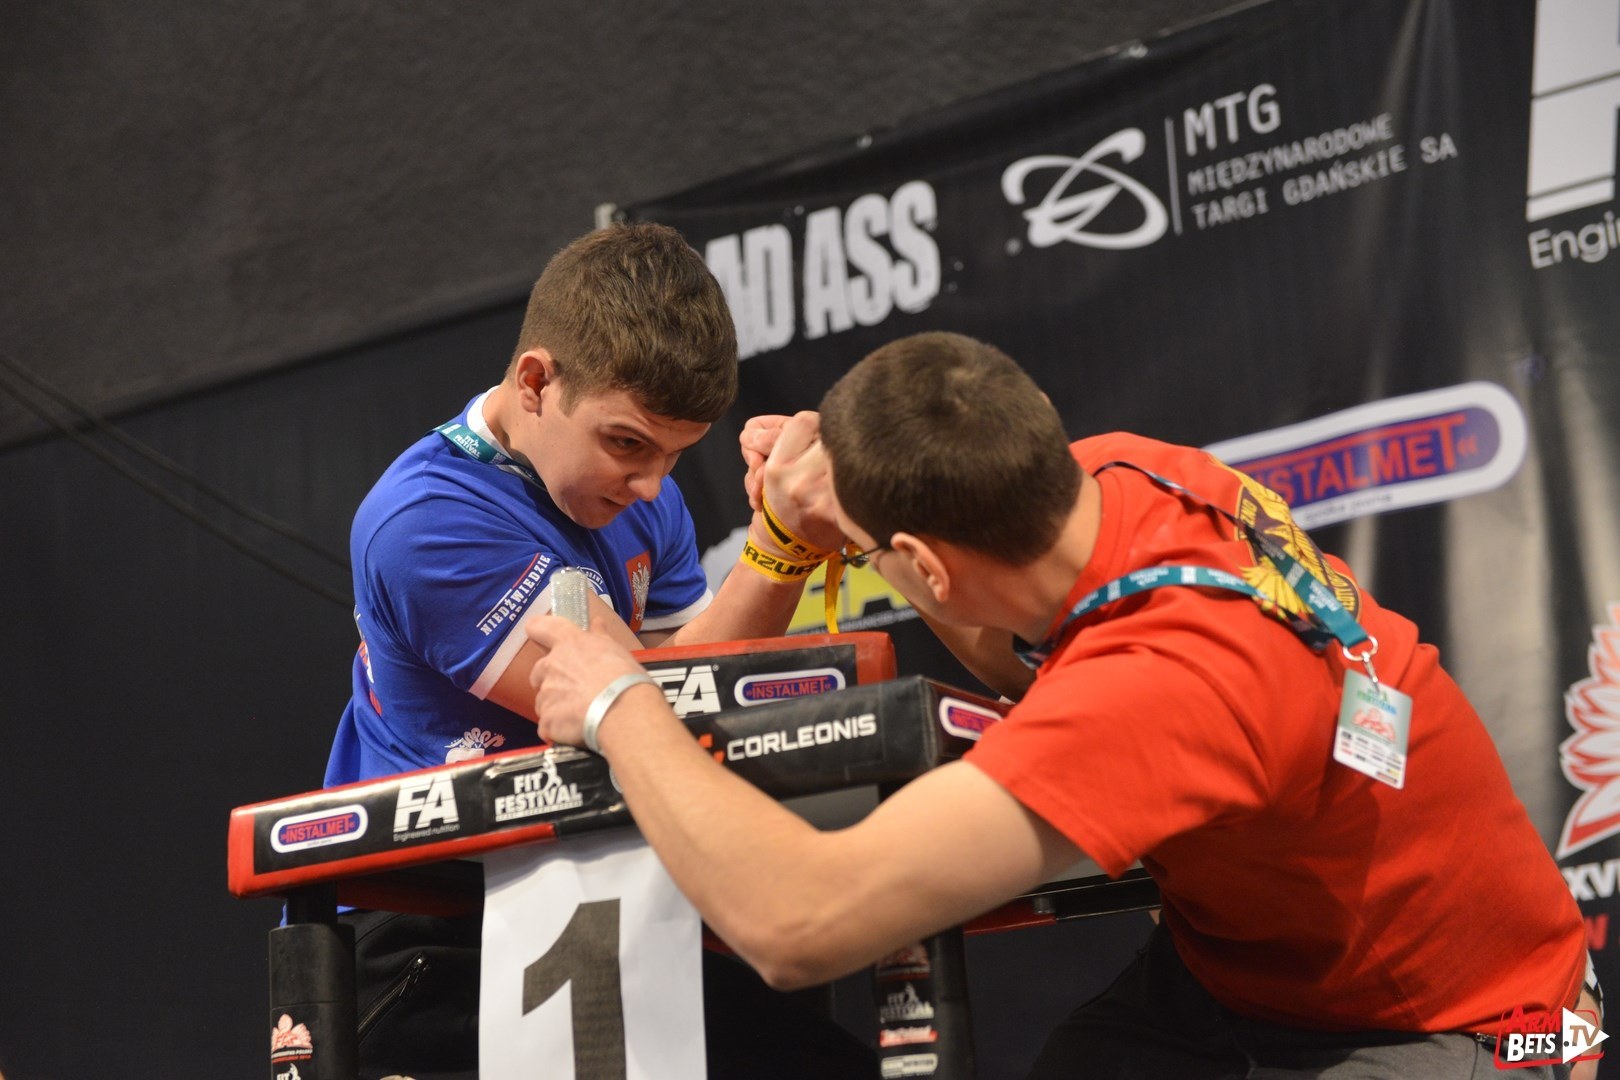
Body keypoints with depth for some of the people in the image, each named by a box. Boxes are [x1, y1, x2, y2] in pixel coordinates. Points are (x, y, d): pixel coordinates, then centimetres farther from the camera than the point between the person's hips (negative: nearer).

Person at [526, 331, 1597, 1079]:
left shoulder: (1161, 681, -37)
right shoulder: (1117, 471, -13)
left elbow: (796, 922, -42)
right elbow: (1029, 662, 12)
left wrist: (621, 706, -24)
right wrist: (846, 502, -5)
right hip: (1236, 959, 8)